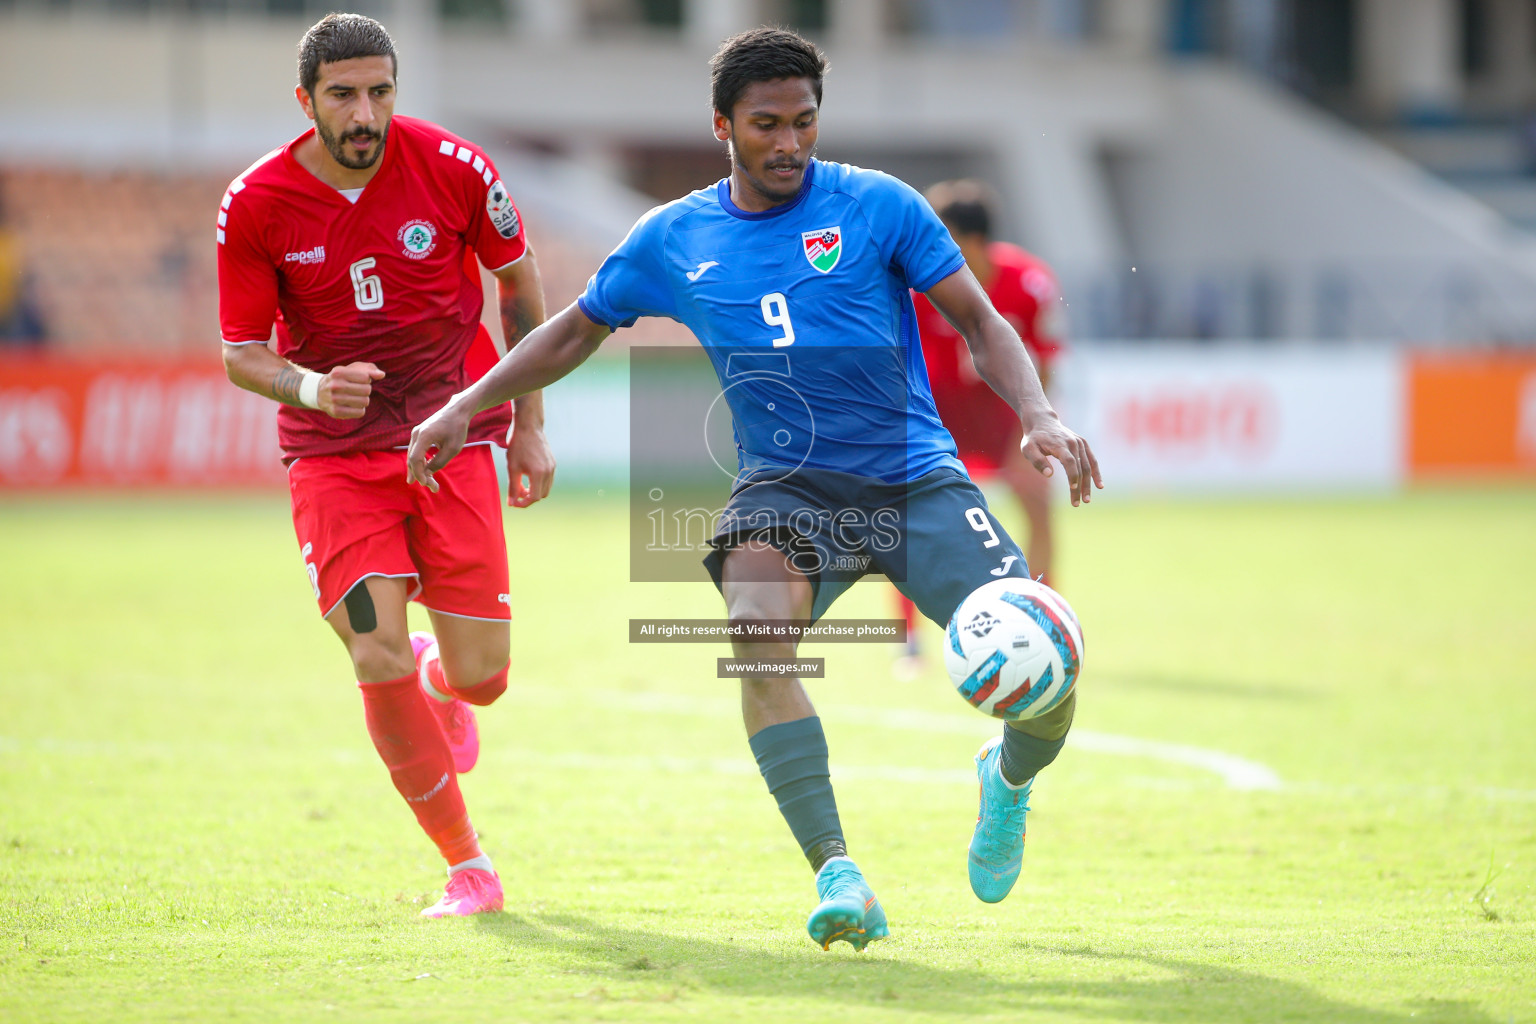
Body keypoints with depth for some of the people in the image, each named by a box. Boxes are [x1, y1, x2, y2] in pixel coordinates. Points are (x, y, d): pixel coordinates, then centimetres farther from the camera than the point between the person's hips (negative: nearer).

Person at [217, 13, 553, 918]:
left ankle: (438, 684, 36)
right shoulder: (255, 206, -10)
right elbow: (242, 353, -2)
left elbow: (519, 281, 7)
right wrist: (310, 387, -24)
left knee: (481, 674, -6)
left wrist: (531, 426, 8)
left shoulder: (454, 168, -9)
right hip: (333, 454, 0)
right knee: (378, 662, -15)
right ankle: (467, 866, 5)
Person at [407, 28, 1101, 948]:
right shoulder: (672, 240, 6)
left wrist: (1040, 415, -17)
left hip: (916, 482, -1)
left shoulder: (878, 206, -1)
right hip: (786, 488, 1)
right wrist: (465, 407, 13)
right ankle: (838, 876, -32)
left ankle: (1010, 777, 23)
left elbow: (981, 322, 0)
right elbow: (575, 332, 21)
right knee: (760, 630, -33)